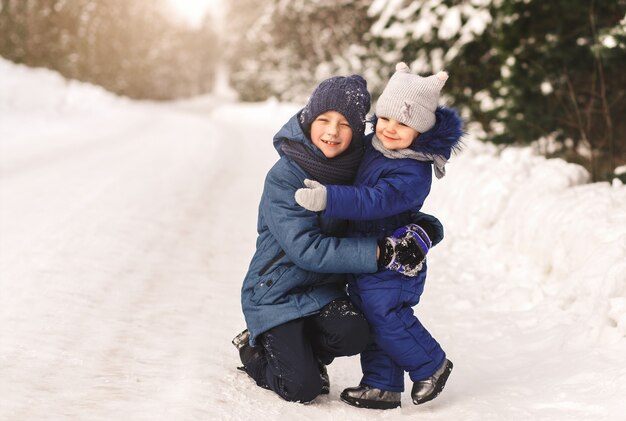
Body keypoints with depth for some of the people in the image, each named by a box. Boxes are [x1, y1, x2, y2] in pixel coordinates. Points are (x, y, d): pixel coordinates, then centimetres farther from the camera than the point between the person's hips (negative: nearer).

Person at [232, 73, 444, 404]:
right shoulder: (283, 178, -20)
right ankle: (254, 351, 17)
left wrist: (426, 227, -19)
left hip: (323, 289, 4)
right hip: (276, 293, -4)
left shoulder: (357, 170, -4)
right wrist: (380, 252, -32)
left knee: (353, 334, -27)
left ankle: (304, 354, 7)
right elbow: (308, 249, -27)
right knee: (303, 389, -15)